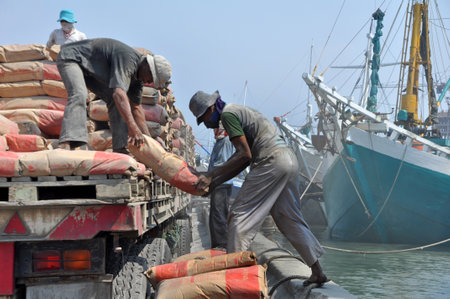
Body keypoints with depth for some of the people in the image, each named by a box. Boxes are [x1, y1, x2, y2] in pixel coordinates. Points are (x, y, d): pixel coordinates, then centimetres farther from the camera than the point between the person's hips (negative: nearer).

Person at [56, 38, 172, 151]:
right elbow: (119, 93, -46)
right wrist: (132, 127, -54)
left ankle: (119, 148, -4)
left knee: (114, 101, 2)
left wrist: (147, 136, 3)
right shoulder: (128, 60, -32)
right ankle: (66, 145, -48)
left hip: (89, 68, 10)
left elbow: (136, 106, 7)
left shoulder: (138, 73, -1)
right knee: (79, 95, -34)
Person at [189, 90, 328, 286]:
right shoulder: (240, 111, 24)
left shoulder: (228, 114, -5)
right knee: (290, 219, 15)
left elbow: (244, 154, -13)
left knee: (240, 216, -5)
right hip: (289, 159, 10)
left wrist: (212, 176, -11)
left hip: (271, 162, -10)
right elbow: (246, 159, 19)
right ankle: (317, 272, 17)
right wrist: (213, 183, 16)